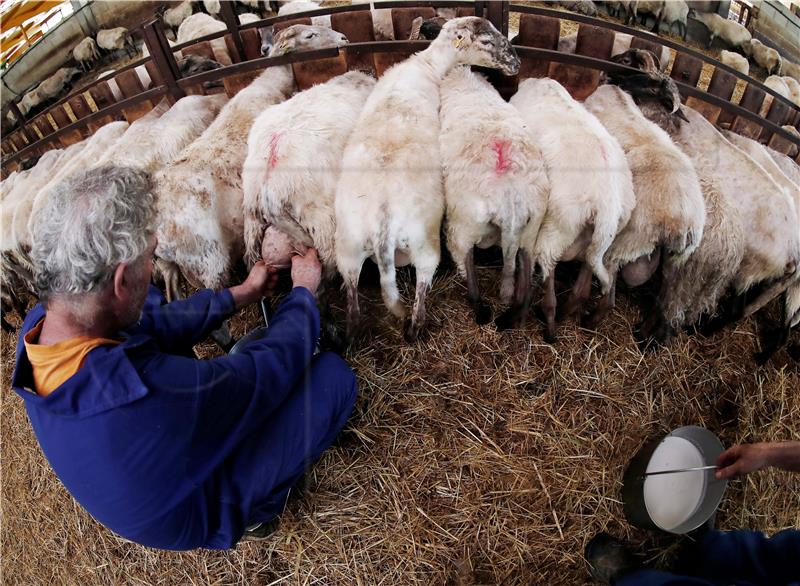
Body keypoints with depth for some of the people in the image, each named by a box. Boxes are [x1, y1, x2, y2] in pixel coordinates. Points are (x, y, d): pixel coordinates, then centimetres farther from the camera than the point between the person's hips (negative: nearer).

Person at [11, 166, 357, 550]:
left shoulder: (38, 326, -20)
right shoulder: (147, 387, -45)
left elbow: (152, 325, -4)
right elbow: (277, 363, -29)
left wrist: (240, 294, 4)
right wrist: (304, 291, -10)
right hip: (202, 520, -6)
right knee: (333, 374, -9)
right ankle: (256, 512, 11)